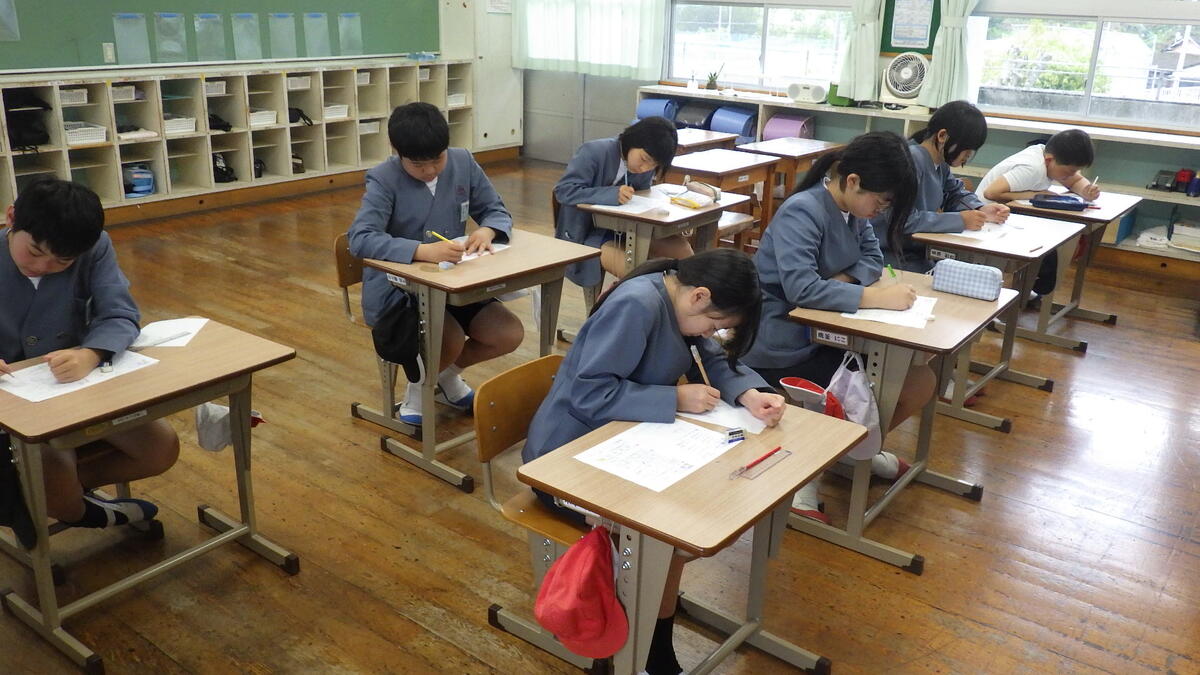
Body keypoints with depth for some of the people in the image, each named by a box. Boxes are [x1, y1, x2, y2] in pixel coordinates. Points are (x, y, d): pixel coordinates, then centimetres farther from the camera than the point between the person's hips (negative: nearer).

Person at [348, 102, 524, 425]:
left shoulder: (463, 162, -3)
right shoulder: (384, 179, -17)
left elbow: (496, 210, 5)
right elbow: (360, 238, -30)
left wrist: (487, 230, -20)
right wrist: (423, 251, -43)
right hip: (396, 290, -5)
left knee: (510, 335, -11)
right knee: (451, 340, -30)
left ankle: (447, 375, 19)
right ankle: (419, 383, 7)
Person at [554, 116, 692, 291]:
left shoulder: (647, 168, 2)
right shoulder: (594, 152, -16)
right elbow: (563, 190, -22)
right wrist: (612, 194, -34)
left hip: (624, 230, 6)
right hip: (586, 233, -6)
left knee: (681, 249, -12)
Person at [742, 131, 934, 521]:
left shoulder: (851, 208, 4)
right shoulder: (802, 212, -22)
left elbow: (872, 257, 8)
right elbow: (802, 289, -32)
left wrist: (841, 281, -14)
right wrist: (878, 297, -32)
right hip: (783, 349, -8)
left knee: (921, 381, 0)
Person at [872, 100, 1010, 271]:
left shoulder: (941, 163, 6)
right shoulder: (910, 159, -22)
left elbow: (956, 193, 22)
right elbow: (903, 220, -29)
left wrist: (982, 210, 0)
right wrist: (960, 220, -21)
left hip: (918, 249, 9)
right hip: (888, 255, -9)